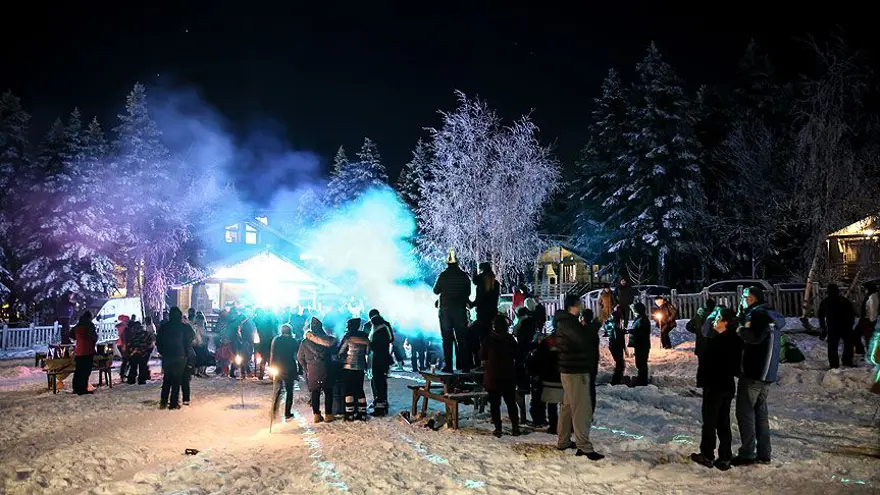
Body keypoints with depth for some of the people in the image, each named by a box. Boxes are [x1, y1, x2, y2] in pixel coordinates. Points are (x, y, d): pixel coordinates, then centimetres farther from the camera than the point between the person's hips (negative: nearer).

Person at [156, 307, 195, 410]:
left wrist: (163, 352, 12)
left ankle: (163, 402, 13)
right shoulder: (184, 327, -7)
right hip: (179, 357, -3)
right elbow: (189, 342, -7)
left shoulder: (163, 327, 1)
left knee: (166, 379, 15)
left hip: (166, 356, 3)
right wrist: (186, 353, 5)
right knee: (176, 380, 4)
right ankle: (173, 403, 3)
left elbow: (158, 341, 4)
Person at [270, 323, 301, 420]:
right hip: (290, 369, -2)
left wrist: (271, 367, 2)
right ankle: (287, 413, 7)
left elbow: (272, 354, -3)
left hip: (277, 368, 2)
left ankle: (274, 411, 9)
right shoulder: (293, 341, -4)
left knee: (277, 391, 14)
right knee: (289, 391, 9)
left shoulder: (276, 340, -1)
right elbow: (298, 354, -3)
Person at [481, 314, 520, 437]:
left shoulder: (488, 339, -8)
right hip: (509, 376, 2)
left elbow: (482, 356, 0)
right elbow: (516, 355, 7)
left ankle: (498, 428, 2)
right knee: (511, 402, 12)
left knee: (494, 403, 5)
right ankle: (515, 427, 10)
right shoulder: (510, 338, -3)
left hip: (492, 376, -2)